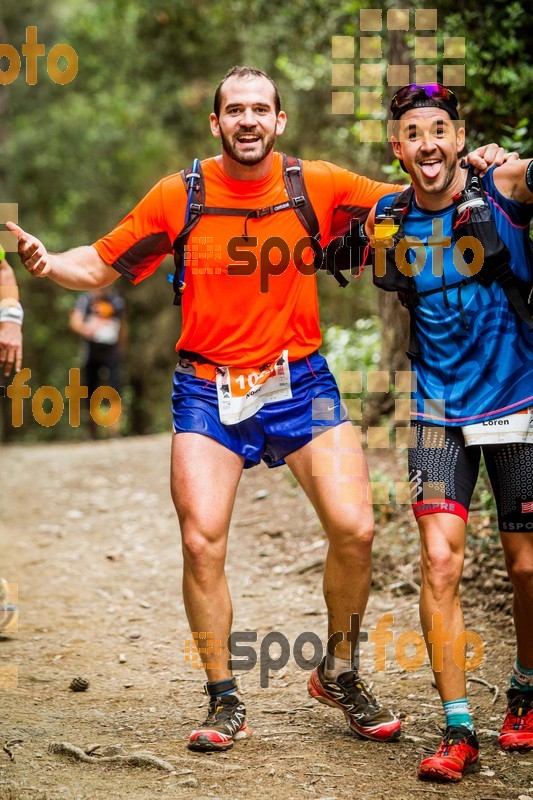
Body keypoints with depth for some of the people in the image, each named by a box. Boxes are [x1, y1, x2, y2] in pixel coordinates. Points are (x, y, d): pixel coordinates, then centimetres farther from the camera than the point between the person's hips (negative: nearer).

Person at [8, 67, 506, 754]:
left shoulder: (319, 184, -1)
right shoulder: (177, 196, -2)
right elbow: (101, 266, 5)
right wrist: (46, 264, -15)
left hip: (300, 381, 1)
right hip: (208, 389, 0)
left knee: (355, 529, -10)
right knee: (201, 543, -11)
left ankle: (339, 673, 15)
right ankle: (224, 702, 8)